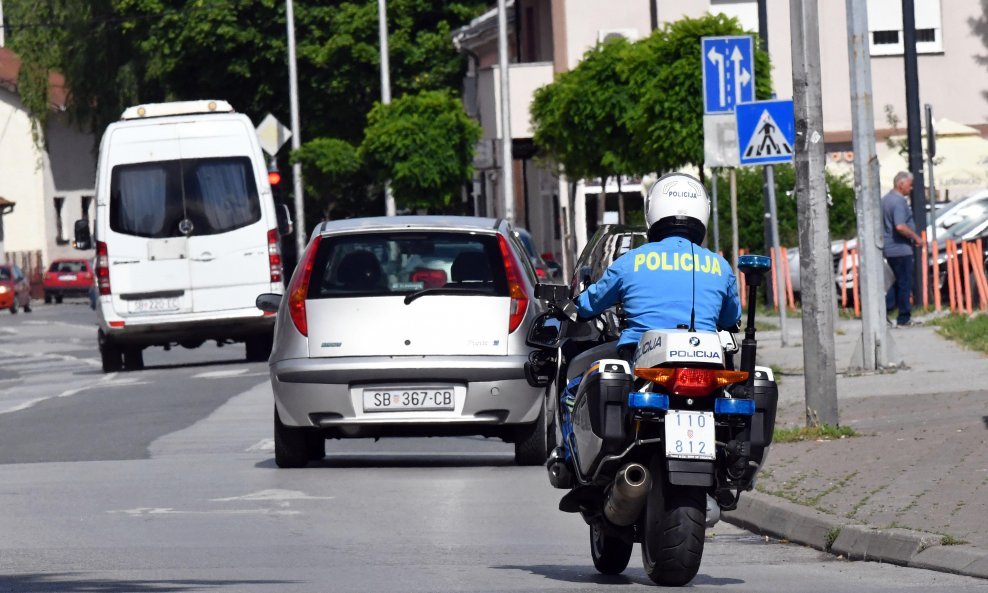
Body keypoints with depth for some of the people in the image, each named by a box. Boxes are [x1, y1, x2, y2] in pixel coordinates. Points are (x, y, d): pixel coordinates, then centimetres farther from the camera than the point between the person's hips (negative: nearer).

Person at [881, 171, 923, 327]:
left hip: (889, 248, 9)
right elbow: (900, 226, -28)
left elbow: (882, 223, 22)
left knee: (897, 282, 17)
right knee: (904, 284, -1)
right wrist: (916, 238, -16)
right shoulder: (899, 201, -18)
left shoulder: (885, 199, 13)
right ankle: (904, 318, 3)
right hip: (901, 249, -9)